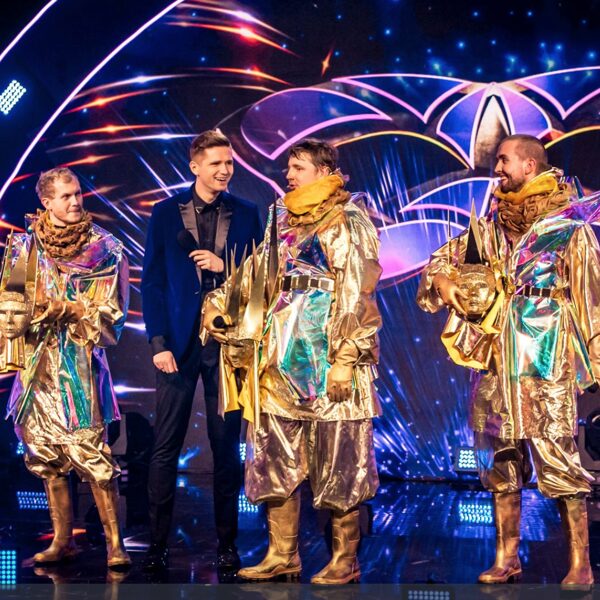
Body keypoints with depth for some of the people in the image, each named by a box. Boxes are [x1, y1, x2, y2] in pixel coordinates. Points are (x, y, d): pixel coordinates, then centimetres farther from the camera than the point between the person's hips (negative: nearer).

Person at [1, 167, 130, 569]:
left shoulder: (104, 248, 1)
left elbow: (110, 313, -2)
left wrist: (65, 309, -12)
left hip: (81, 364, -4)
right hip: (37, 363, 4)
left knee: (91, 454, -10)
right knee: (46, 456, 8)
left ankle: (115, 543, -4)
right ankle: (63, 540, 20)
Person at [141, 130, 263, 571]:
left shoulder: (246, 214, 7)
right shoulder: (166, 213, 3)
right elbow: (153, 281, 1)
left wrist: (223, 265, -10)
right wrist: (159, 342, -7)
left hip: (228, 340, 1)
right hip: (180, 340, -1)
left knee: (226, 446, 8)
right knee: (167, 448, 2)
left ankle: (227, 543, 18)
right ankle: (158, 544, 11)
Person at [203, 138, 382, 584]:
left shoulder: (350, 220, -4)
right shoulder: (283, 219, 16)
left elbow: (357, 293, -11)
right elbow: (257, 277, 22)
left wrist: (346, 359, -18)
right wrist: (220, 302, 7)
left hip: (328, 352, -6)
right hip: (282, 354, 7)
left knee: (337, 459, 0)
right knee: (277, 456, 7)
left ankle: (345, 559, 11)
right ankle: (282, 555, 17)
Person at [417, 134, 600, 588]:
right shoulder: (490, 227, 12)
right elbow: (444, 257, 24)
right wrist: (442, 279, 1)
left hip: (547, 365, -5)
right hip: (494, 363, 5)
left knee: (559, 462, -6)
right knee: (501, 464, 9)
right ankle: (507, 557, 19)